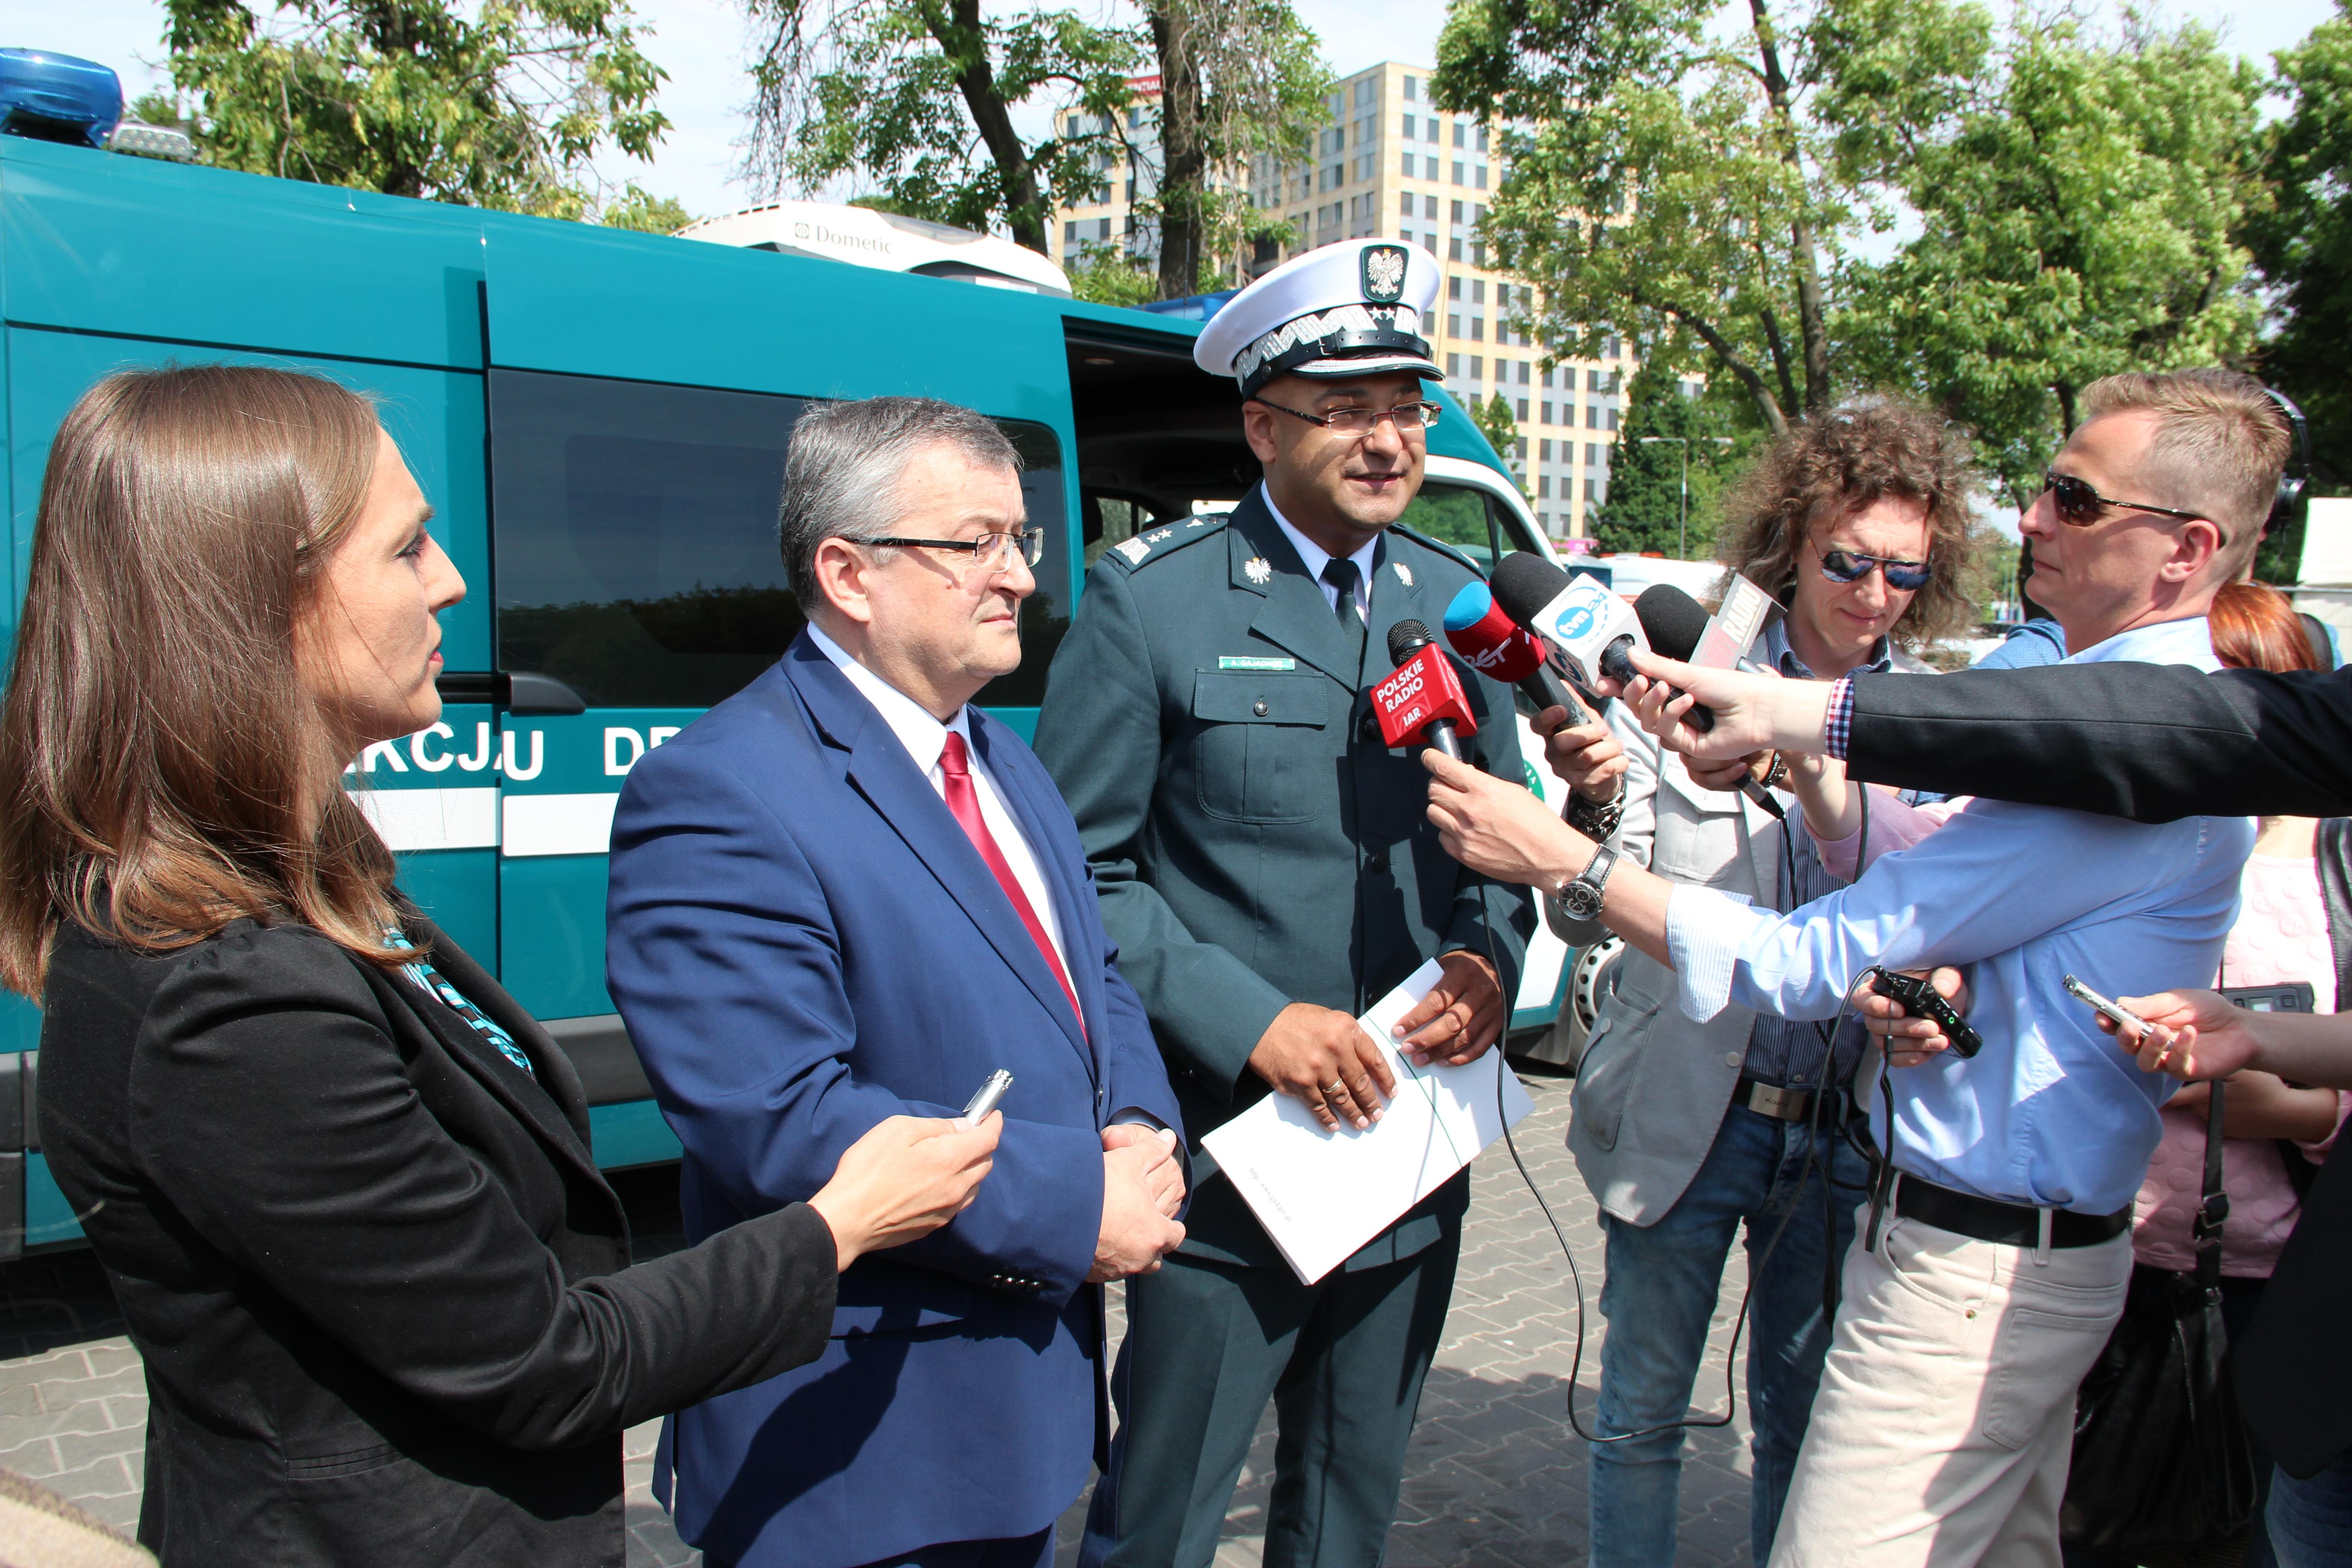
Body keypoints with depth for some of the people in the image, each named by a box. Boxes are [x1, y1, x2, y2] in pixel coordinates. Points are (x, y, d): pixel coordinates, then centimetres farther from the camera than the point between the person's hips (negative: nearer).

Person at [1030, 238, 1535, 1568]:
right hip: (1229, 1155, -5)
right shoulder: (1150, 598, -8)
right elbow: (1080, 871, -9)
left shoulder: (1460, 602, 8)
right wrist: (1249, 1020, -18)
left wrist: (1489, 961, -5)